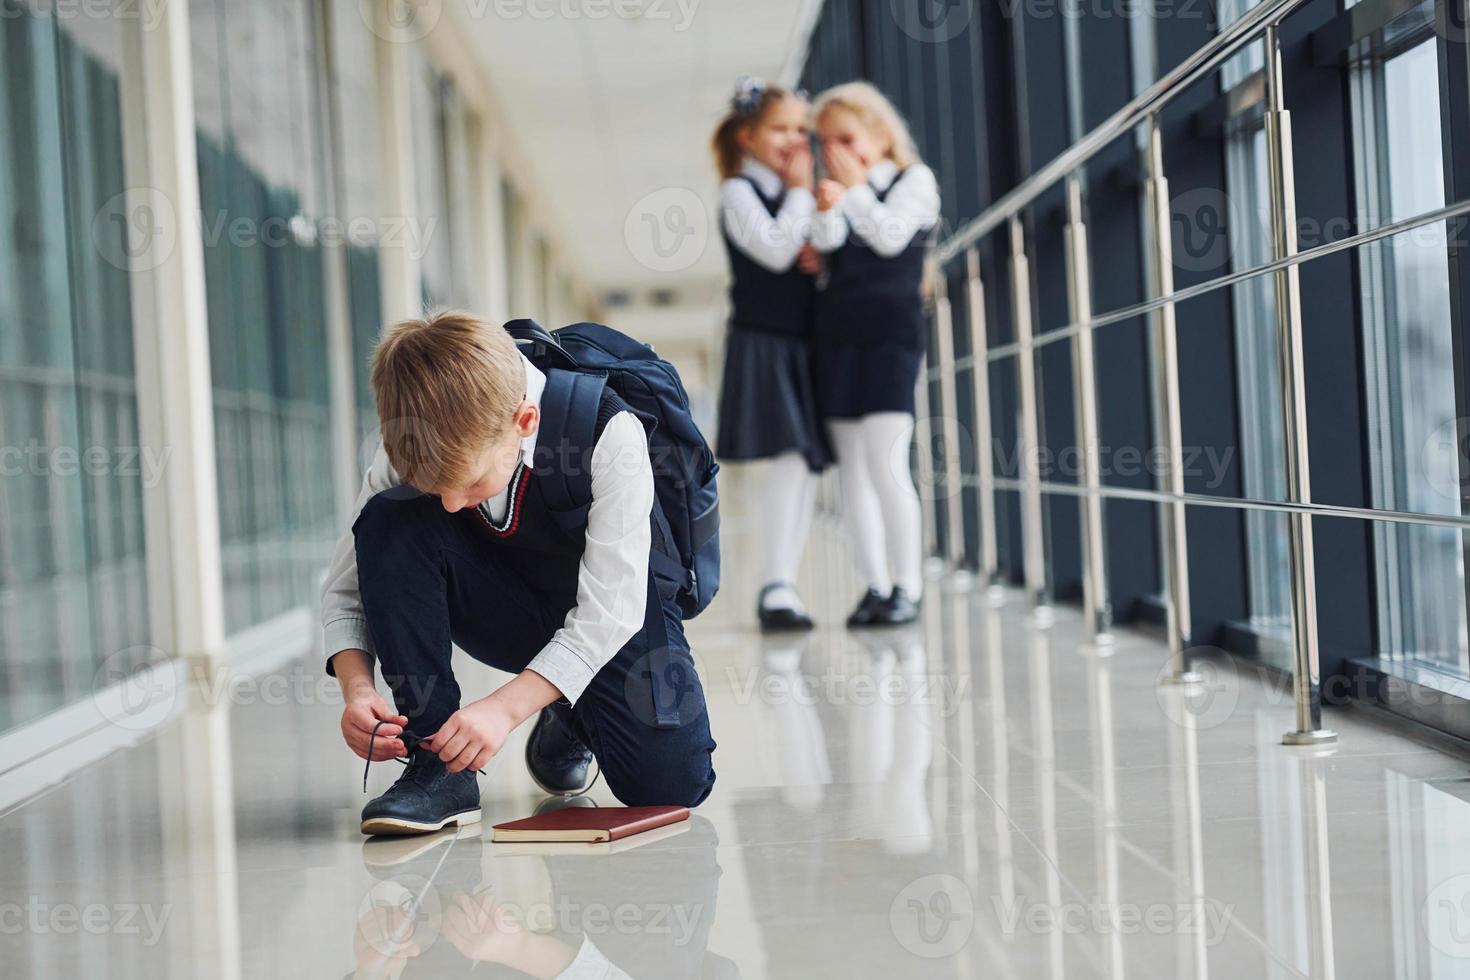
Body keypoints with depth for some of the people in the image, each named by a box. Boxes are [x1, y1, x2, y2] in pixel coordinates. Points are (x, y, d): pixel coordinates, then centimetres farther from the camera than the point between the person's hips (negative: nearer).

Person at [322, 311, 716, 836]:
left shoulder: (609, 434, -32)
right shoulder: (410, 456, -21)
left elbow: (609, 609, -29)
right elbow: (347, 589, -11)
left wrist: (503, 707, -37)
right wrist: (357, 689, -31)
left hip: (609, 619, -2)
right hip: (505, 613, 2)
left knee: (668, 781, -27)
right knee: (387, 522, -26)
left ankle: (570, 719, 10)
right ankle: (437, 764, -20)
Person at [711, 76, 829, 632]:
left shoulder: (796, 192, 19)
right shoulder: (740, 191, -3)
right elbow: (776, 250, -17)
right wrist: (800, 192, -7)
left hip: (803, 343, 8)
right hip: (762, 341, -8)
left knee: (808, 462, 4)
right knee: (788, 456, -18)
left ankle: (783, 586, 9)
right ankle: (777, 587, -16)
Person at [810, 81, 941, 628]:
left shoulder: (914, 180, 4)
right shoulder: (839, 189, 13)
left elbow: (891, 236, -12)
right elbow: (825, 240, -7)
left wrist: (856, 189, -16)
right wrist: (826, 206, -26)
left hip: (892, 331, -5)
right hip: (836, 335, 5)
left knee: (886, 465, -13)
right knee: (852, 470, 3)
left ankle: (907, 587, -7)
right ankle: (874, 586, 8)